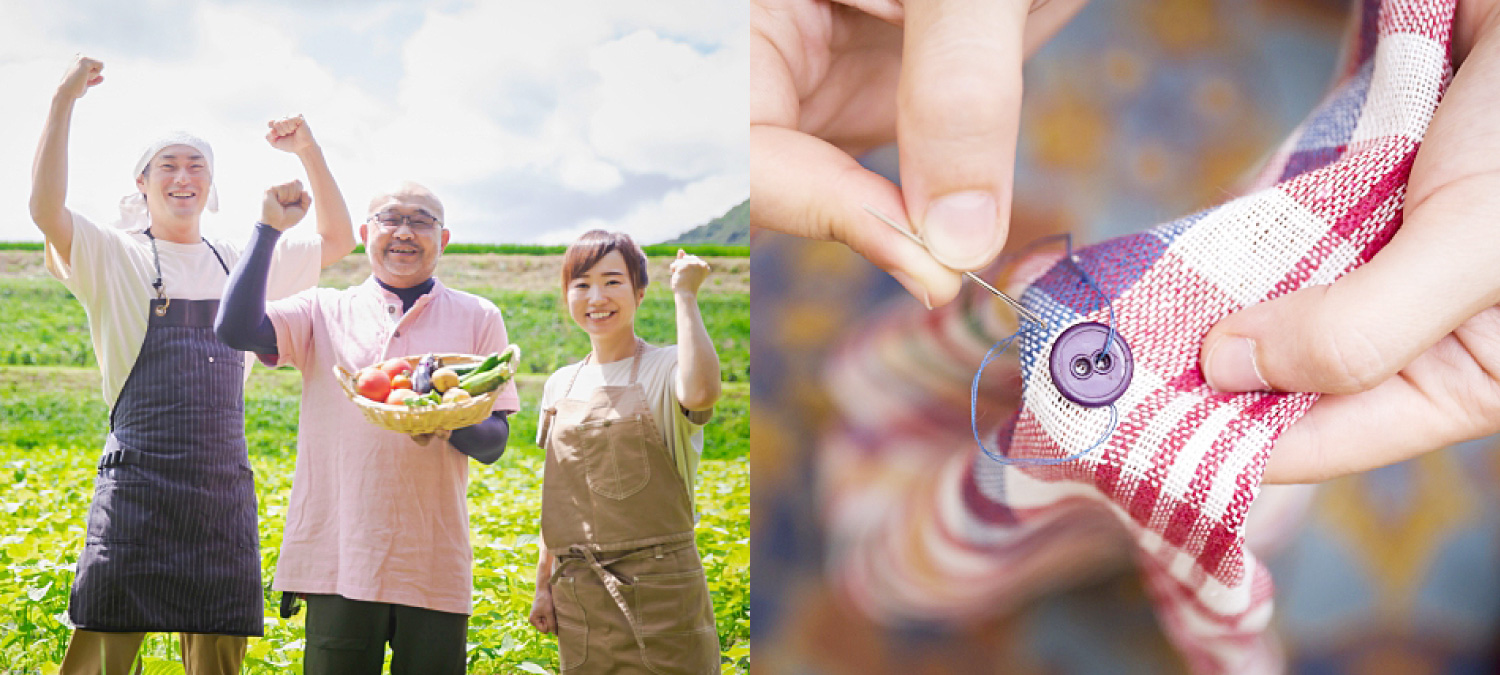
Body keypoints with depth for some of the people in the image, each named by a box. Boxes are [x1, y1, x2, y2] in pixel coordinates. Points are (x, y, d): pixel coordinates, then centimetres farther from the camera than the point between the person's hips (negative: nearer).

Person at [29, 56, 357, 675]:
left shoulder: (241, 264, 15)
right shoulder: (114, 257, 2)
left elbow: (338, 241, 20)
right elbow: (46, 209, -15)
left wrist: (309, 152, 9)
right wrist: (64, 100, -17)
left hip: (225, 489, 4)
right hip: (138, 484, -4)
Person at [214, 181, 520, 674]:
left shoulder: (478, 318, 9)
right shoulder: (323, 311, 9)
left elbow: (494, 443, 4)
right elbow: (237, 329, -9)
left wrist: (448, 424, -18)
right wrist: (269, 228, -7)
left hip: (435, 565, 1)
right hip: (339, 555, 0)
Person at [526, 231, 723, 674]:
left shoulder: (664, 370, -5)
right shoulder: (560, 387, 12)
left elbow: (700, 393, -31)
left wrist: (685, 296, -21)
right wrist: (543, 583, 15)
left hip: (659, 590, -5)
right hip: (579, 597, 5)